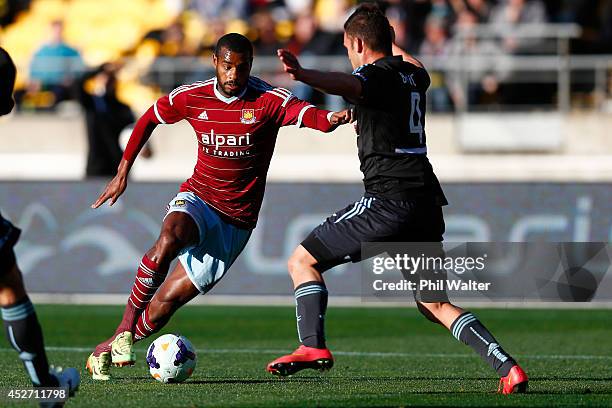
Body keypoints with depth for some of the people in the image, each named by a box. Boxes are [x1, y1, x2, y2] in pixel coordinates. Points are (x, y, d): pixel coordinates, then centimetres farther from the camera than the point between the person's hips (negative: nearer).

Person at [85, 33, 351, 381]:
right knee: (170, 238, -37)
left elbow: (310, 116, -29)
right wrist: (123, 172, 13)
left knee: (164, 304, -5)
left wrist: (334, 118, -53)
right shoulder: (192, 97, -2)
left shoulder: (269, 101, -12)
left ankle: (106, 350, 16)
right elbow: (149, 119, 16)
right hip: (197, 198, 1)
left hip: (237, 221, -1)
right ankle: (126, 326, -25)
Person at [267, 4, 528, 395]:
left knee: (303, 261, 3)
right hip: (427, 204, 8)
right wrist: (395, 47, 66)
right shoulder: (412, 75, 18)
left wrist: (303, 74, -51)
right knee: (434, 304, 14)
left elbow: (348, 84, -32)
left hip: (389, 199, -8)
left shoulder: (376, 74, -6)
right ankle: (507, 367, 0)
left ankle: (313, 346, -13)